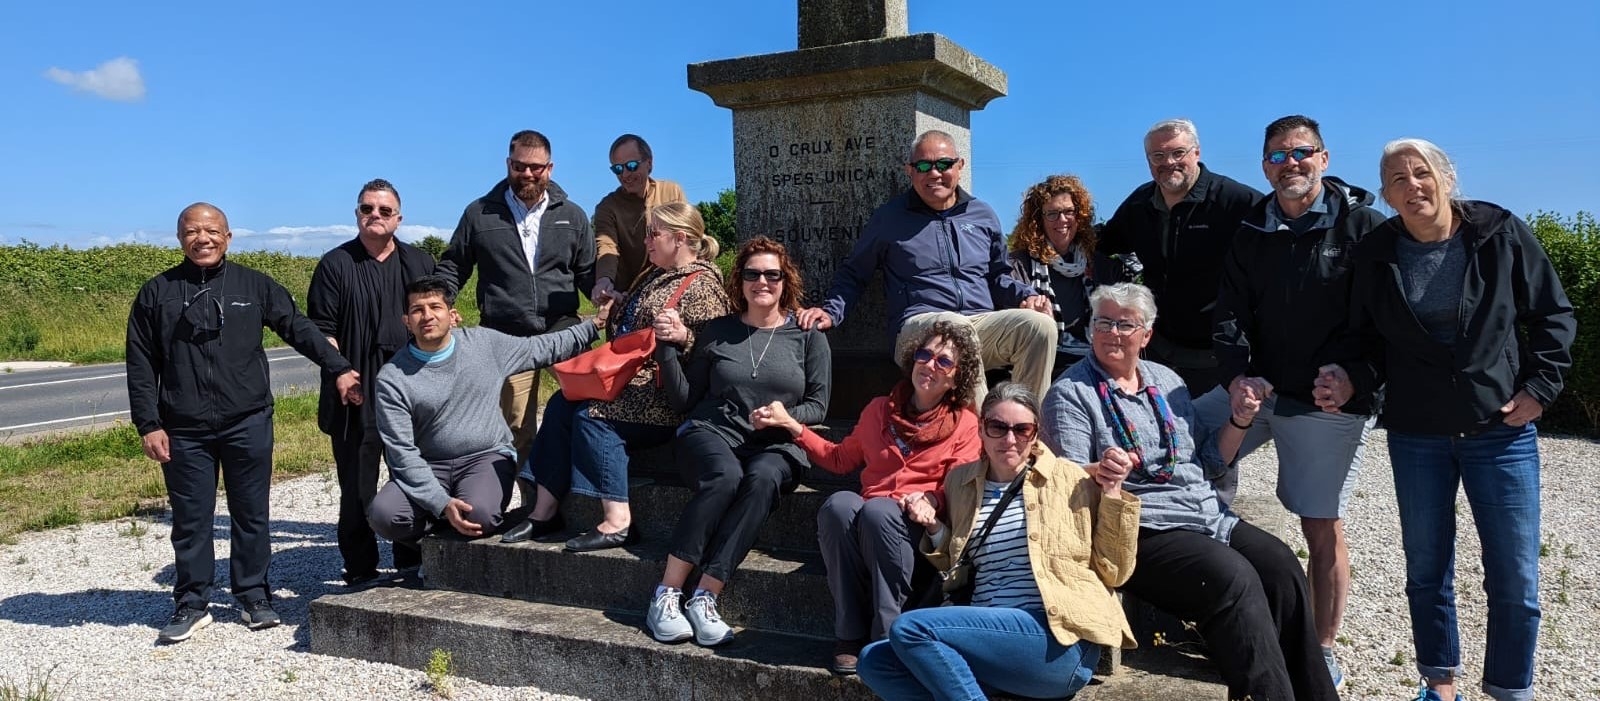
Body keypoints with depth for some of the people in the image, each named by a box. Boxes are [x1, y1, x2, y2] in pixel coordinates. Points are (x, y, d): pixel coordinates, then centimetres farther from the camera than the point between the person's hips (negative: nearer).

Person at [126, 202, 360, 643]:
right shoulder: (157, 293, 5)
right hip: (184, 430, 0)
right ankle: (192, 605, 19)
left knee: (252, 515, 8)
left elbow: (298, 328, 5)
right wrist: (148, 425, -1)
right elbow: (141, 366, 5)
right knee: (191, 519, 7)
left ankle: (254, 597, 20)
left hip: (248, 423, 0)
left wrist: (338, 369, -5)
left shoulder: (254, 285, 5)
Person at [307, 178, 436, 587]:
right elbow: (321, 330, -1)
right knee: (357, 487, 2)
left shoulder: (420, 263, 12)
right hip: (356, 396, -3)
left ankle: (413, 565, 23)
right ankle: (360, 572, 12)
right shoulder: (335, 264, 2)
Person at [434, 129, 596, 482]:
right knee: (519, 430, 6)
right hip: (506, 338, 1)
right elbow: (453, 265, 13)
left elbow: (588, 271, 12)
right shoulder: (480, 213, 7)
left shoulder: (572, 216, 9)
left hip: (561, 328, 0)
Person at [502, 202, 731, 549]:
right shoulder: (654, 276, 20)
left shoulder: (701, 285, -9)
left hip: (663, 396, -10)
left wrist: (682, 335, -35)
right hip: (630, 379, 10)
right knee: (561, 404, -9)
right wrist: (611, 314, 15)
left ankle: (618, 521, -26)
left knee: (591, 414, -26)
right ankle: (545, 511, -11)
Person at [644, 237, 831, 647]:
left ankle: (705, 598, -37)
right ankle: (666, 594, -31)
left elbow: (818, 406, 7)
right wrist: (669, 347, 1)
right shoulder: (718, 331, 13)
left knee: (762, 480, -36)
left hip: (775, 446, 0)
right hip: (712, 433, 0)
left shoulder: (808, 336, 11)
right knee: (725, 476, -35)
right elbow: (684, 401, 12)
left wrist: (786, 417, -14)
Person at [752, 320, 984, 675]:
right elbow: (841, 459, 29)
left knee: (877, 511, -36)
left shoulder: (965, 422, 11)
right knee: (838, 504, -32)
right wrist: (790, 424, 22)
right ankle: (850, 636, -28)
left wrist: (931, 498, -22)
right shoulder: (880, 409, 22)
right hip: (868, 510, 3)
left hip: (919, 524, -3)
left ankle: (888, 636, -30)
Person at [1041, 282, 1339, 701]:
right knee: (1233, 577, -27)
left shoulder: (1167, 380, 17)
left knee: (1282, 567, -15)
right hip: (1139, 530, -6)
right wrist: (1101, 471, -30)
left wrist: (1240, 421, 5)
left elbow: (1209, 461, 21)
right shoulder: (1071, 393, -1)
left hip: (1209, 517, 6)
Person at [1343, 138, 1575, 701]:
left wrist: (1541, 385, -6)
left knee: (1515, 579, 1)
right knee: (1427, 571, 11)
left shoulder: (1501, 234, -6)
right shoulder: (1375, 254, -2)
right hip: (1416, 435, 2)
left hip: (1502, 430, -1)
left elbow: (1554, 315, 2)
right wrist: (1352, 381, -8)